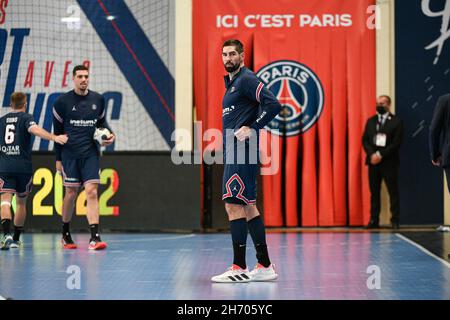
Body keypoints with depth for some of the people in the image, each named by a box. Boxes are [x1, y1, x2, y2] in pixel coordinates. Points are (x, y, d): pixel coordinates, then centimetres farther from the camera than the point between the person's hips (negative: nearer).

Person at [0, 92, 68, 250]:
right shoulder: (26, 118, 1)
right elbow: (34, 129, -21)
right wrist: (54, 137, -32)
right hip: (23, 166, -1)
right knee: (21, 202, 15)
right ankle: (16, 239, 19)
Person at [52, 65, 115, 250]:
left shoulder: (98, 99, 6)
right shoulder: (62, 101, -1)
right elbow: (57, 132, 5)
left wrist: (109, 134, 1)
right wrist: (58, 159, 4)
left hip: (90, 153, 2)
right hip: (70, 154, -1)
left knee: (92, 192, -9)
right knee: (71, 193, 5)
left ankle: (94, 237, -15)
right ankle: (65, 234, 24)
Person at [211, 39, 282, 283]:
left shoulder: (246, 79, -9)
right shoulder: (232, 82, 20)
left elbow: (273, 105, -20)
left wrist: (251, 128, -21)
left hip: (242, 152, -10)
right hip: (234, 153, 10)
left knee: (234, 205, -11)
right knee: (247, 206, 11)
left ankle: (239, 267, -8)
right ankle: (265, 266, 15)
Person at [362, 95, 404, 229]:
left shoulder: (396, 121, 0)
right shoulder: (370, 121, 14)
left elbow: (397, 143, -8)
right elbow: (365, 140, 8)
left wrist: (380, 155, -14)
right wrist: (372, 154, -10)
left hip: (389, 162, -4)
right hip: (373, 161, 4)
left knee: (393, 192, -3)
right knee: (374, 192, 4)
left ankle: (395, 220, -1)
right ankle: (374, 220, 6)